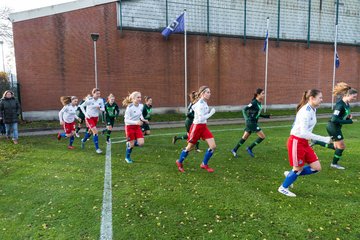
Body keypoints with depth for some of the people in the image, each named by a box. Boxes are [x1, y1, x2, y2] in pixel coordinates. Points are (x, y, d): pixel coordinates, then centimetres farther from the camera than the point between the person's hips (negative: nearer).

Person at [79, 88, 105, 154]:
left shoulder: (101, 100, -4)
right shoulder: (89, 100, -16)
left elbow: (103, 109, -1)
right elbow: (81, 106, -7)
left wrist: (99, 108, -23)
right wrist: (85, 114, -15)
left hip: (96, 117, 6)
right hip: (89, 118, -6)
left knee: (90, 131, 22)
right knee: (95, 131, -17)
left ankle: (83, 140, 52)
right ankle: (97, 148, -9)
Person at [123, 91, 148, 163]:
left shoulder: (141, 106, -3)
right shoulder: (129, 107, -22)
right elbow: (126, 120, -23)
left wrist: (143, 119, -1)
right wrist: (136, 122, -34)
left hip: (137, 127, 6)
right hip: (129, 127, -5)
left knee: (141, 143, -5)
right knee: (132, 144, 4)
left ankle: (129, 144, 25)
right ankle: (127, 157, 30)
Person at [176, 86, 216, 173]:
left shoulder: (204, 103, 6)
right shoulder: (200, 104, -21)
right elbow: (201, 118, -28)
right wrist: (211, 113, -19)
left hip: (204, 127, 8)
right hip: (197, 126, -8)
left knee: (213, 146, -1)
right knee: (190, 147, 9)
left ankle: (204, 164, 16)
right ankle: (179, 162, 33)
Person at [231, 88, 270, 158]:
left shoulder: (259, 103, 10)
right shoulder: (254, 103, -17)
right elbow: (244, 110, -19)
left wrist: (265, 116, 14)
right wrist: (247, 118, -25)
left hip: (253, 123, 9)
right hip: (251, 123, -9)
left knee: (245, 137, 14)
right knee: (262, 136, -4)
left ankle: (234, 150, 21)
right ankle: (250, 148, 5)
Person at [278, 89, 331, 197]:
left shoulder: (312, 109, 8)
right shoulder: (306, 111, -22)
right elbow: (304, 133, -27)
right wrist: (323, 139, -25)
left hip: (304, 142, 9)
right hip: (296, 142, -9)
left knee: (317, 167, 7)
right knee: (298, 168, 5)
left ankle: (290, 174, 25)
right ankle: (283, 188, 26)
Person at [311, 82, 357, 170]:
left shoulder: (347, 104, 4)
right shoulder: (340, 105, -24)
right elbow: (334, 119, -28)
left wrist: (349, 116, -3)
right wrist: (349, 121, -22)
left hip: (336, 127, 9)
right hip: (333, 127, -9)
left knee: (336, 146, 16)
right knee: (341, 146, 4)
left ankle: (317, 142, 20)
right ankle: (334, 163, 22)